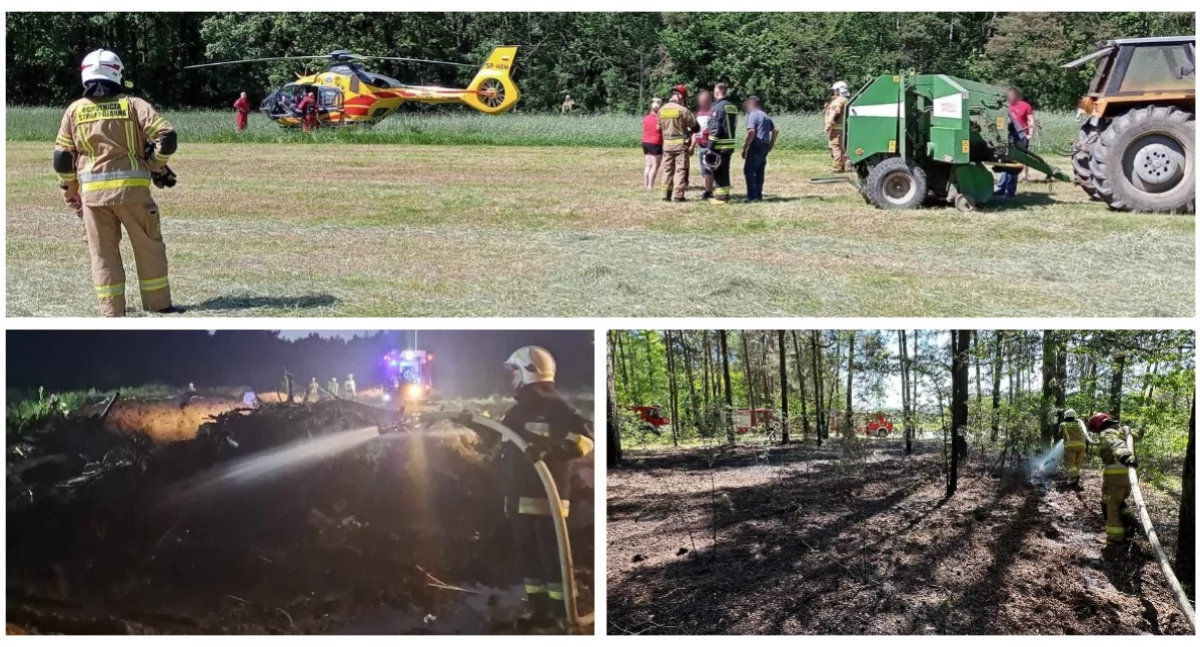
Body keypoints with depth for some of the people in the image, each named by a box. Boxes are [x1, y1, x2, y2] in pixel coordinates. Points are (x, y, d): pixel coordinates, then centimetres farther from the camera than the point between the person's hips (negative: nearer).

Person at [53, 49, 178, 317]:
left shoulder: (75, 110, 7)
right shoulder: (132, 104, 0)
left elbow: (62, 157, 7)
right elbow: (167, 137, -9)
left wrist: (69, 192, 17)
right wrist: (155, 165, 7)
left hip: (93, 191, 2)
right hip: (131, 187, -2)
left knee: (103, 252, 10)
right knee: (148, 247, 12)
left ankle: (111, 311, 10)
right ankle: (158, 303, 16)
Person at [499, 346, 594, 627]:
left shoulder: (555, 406, -11)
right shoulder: (521, 409, 18)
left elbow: (584, 437, -24)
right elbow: (501, 436, 38)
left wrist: (551, 450, -35)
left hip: (545, 497, -10)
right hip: (520, 497, 10)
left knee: (553, 558, -10)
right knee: (528, 556, 14)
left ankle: (563, 616, -8)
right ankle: (540, 611, 22)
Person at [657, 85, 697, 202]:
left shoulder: (661, 110, 3)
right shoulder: (682, 110, -13)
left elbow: (659, 127, 11)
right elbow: (694, 125, -6)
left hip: (667, 144, 5)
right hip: (681, 144, -5)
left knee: (667, 170, 12)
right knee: (680, 170, -1)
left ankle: (666, 194, 12)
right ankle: (678, 195, -5)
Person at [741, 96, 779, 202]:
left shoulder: (752, 115, -8)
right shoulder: (765, 116, 19)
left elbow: (751, 132, -20)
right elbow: (775, 131, 18)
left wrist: (745, 147, -17)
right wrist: (771, 144, 21)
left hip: (756, 146, -9)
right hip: (765, 146, 9)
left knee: (749, 171, -6)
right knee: (760, 171, 13)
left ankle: (752, 196, -11)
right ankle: (758, 195, 14)